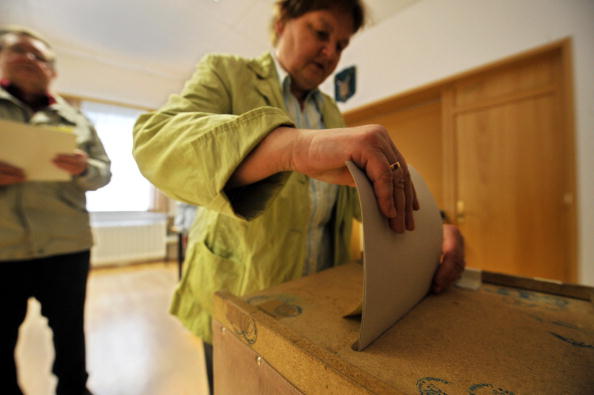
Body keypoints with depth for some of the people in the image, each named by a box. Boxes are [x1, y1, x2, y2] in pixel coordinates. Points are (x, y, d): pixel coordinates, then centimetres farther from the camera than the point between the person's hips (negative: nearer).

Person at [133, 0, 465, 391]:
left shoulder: (331, 111, 10)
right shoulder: (225, 73, -6)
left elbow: (360, 190, 6)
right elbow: (155, 140, -26)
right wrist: (296, 144, -44)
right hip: (239, 304, -4)